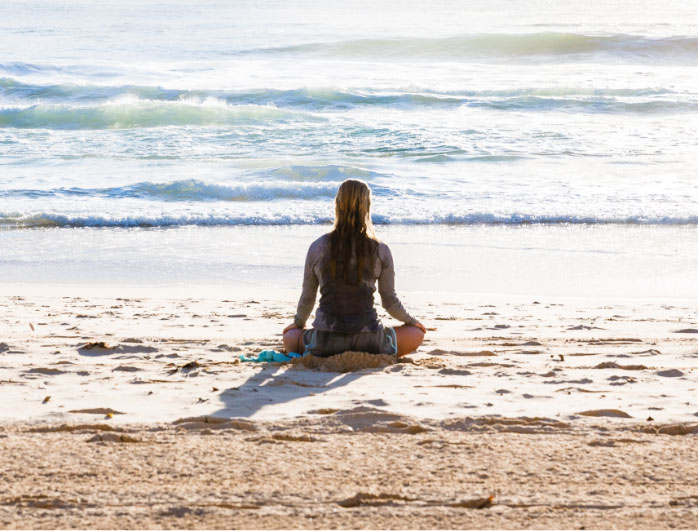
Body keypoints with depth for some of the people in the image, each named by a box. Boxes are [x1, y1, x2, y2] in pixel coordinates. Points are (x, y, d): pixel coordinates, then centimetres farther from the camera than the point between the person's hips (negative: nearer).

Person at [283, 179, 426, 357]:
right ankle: (372, 356, 0)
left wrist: (298, 323, 31)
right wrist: (411, 321, 27)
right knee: (417, 333, 24)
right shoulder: (380, 251, -4)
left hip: (326, 342, 1)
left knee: (289, 337, 32)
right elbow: (390, 301, 5)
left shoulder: (318, 248, -1)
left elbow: (307, 299, 9)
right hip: (368, 340, -1)